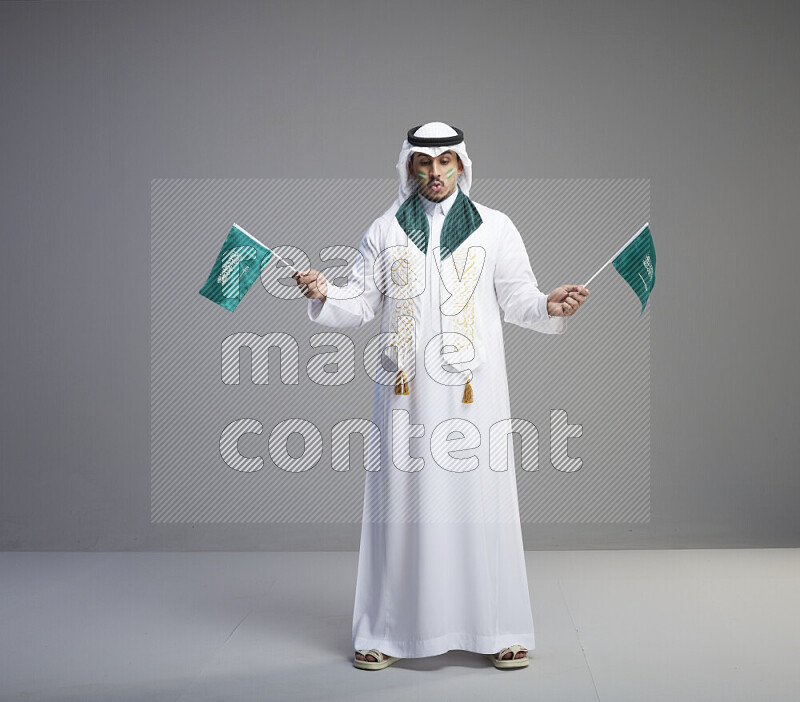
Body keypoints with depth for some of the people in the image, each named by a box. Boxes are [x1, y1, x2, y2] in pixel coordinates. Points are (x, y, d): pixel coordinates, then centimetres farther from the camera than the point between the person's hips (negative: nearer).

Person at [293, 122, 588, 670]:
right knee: (403, 499, 1)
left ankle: (498, 629, 8)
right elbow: (361, 302, 10)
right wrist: (326, 294, -9)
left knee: (479, 497, -2)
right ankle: (389, 631, 10)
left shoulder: (495, 228, 9)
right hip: (405, 388, 1)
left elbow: (517, 299, 7)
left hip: (472, 388, -1)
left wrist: (549, 306, -12)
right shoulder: (385, 231, 12)